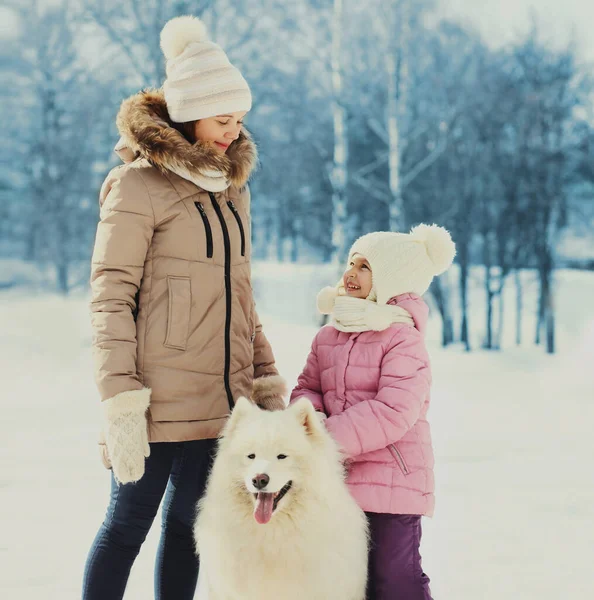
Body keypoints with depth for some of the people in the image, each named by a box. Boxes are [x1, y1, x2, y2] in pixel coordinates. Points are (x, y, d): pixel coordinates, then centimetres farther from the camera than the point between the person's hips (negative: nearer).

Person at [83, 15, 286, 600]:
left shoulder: (229, 187, 14)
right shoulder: (138, 185, -8)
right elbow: (110, 298, -11)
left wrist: (265, 377, 13)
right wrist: (121, 401, -18)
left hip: (219, 399, 7)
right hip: (161, 399, -6)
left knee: (187, 523, 12)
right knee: (128, 525, 1)